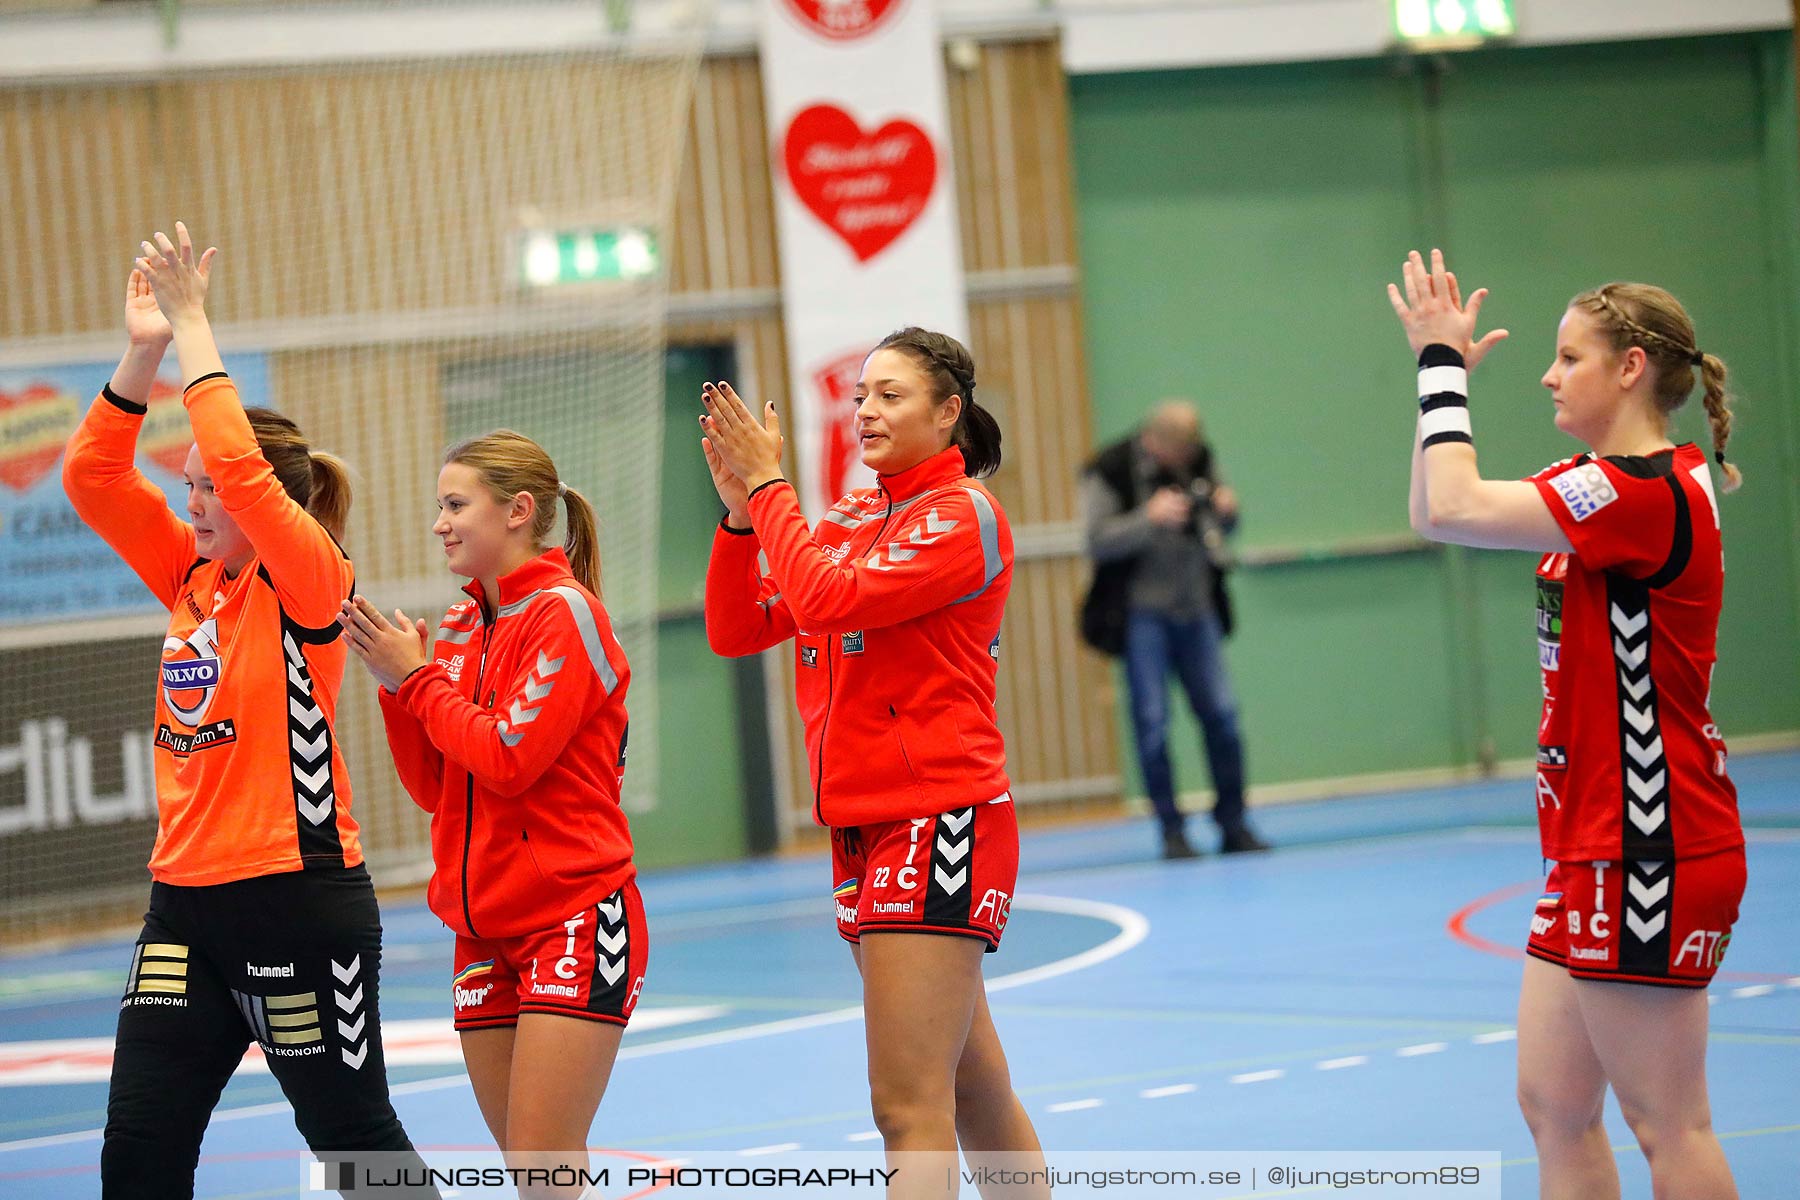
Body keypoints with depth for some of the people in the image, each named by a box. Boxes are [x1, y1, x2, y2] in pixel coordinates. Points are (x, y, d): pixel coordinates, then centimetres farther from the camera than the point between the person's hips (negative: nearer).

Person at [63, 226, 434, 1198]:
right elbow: (93, 477, 3)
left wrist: (192, 328, -17)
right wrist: (142, 351, -7)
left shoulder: (310, 584, -9)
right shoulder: (191, 579, 9)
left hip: (299, 899, -7)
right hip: (186, 900, 7)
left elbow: (243, 469, -24)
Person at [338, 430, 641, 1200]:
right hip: (485, 928, 8)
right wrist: (394, 683, 0)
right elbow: (435, 789, 11)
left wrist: (419, 676, -7)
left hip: (575, 914, -8)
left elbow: (508, 758, -17)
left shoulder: (564, 611, -9)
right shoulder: (459, 631, 13)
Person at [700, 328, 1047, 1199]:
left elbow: (828, 601, -20)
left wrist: (769, 482, -11)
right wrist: (740, 509, -2)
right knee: (975, 1096, 15)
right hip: (864, 828, 8)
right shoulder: (853, 518, 15)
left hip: (937, 823, -8)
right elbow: (737, 630, 9)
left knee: (908, 1106, -13)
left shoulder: (965, 514, -7)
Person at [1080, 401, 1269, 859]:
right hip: (1143, 613, -4)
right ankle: (1172, 832, 5)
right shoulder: (1110, 470, -9)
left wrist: (1226, 510, -6)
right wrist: (1149, 518, -26)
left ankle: (1233, 825, 12)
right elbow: (1098, 542, -13)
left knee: (1221, 714, 2)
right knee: (1152, 722, -3)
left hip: (1197, 608, 4)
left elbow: (1222, 529, 17)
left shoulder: (1200, 459, 5)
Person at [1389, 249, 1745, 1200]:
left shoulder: (1650, 491, -17)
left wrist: (1444, 363, -13)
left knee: (1667, 1123, -4)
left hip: (1649, 852, -10)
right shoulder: (1608, 486, 13)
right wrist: (1443, 372, 13)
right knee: (1552, 1104, 11)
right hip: (1598, 846, 10)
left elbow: (1455, 510, -24)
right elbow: (1437, 514, 20)